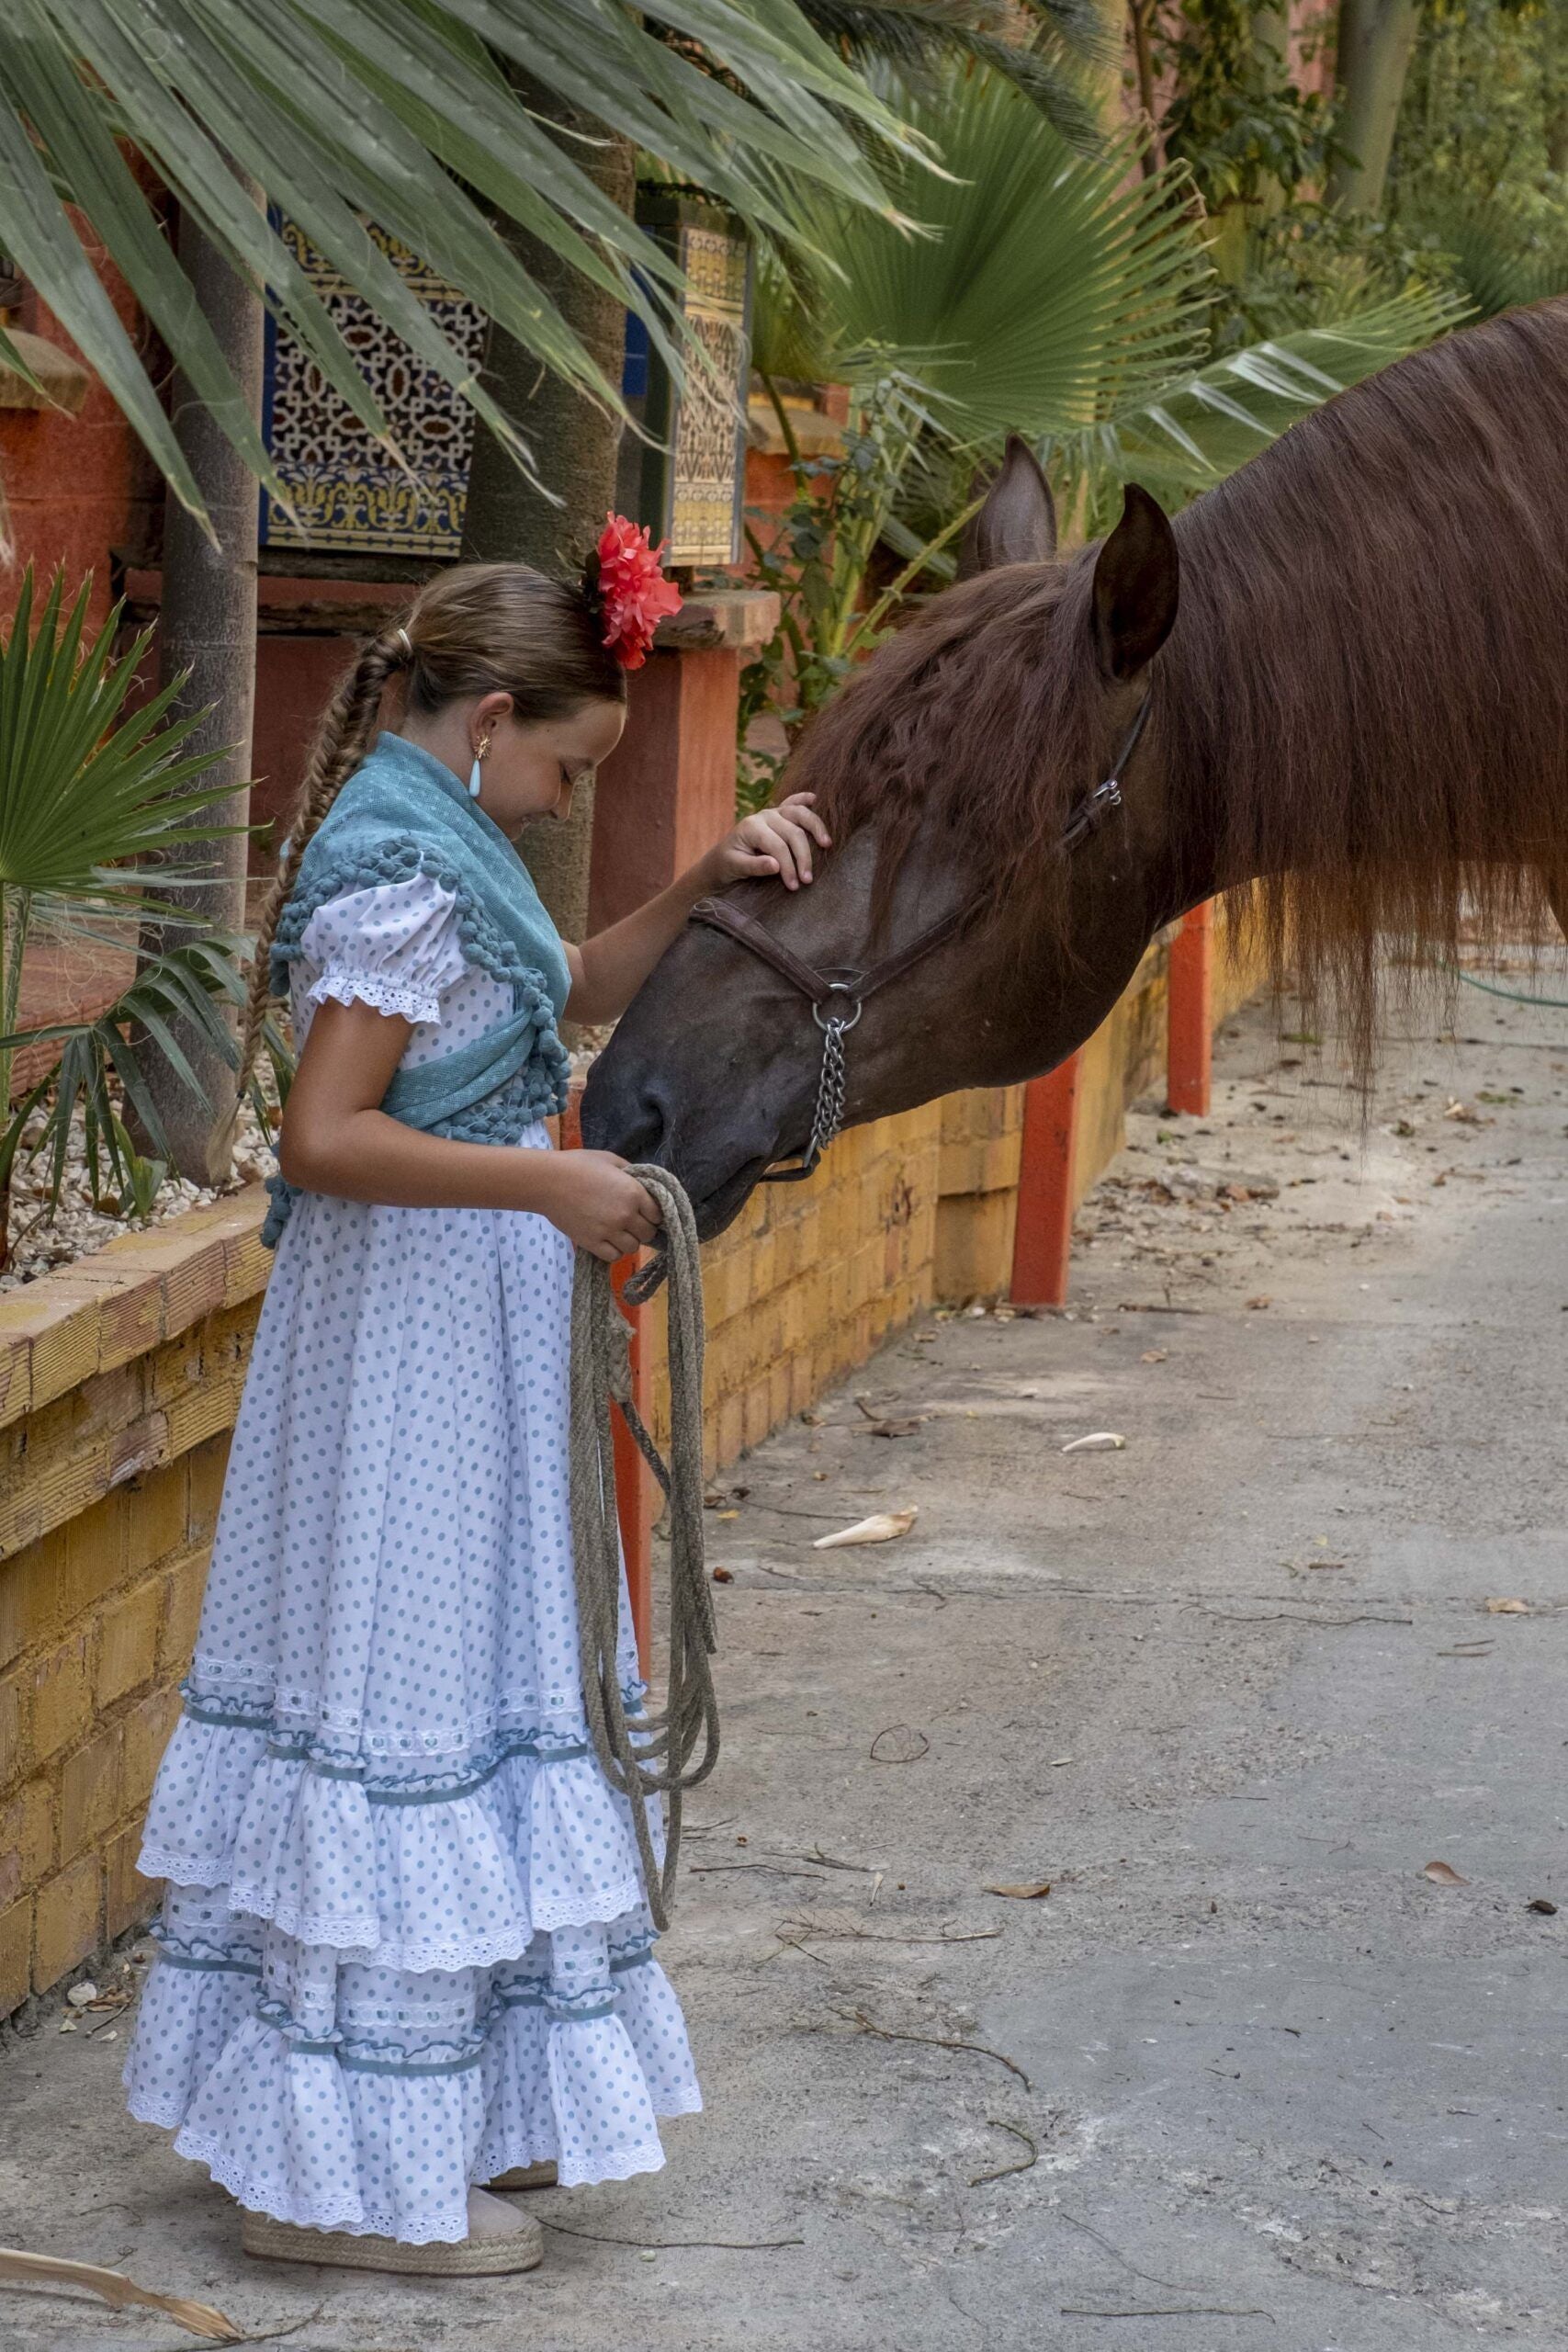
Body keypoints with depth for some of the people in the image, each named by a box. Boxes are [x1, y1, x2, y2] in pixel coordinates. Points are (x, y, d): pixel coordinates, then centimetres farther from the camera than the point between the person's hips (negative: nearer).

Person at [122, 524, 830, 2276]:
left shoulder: (432, 845, 11)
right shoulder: (403, 872, -20)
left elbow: (568, 992, 25)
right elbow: (322, 1140, -26)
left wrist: (704, 886, 11)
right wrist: (548, 1182, -23)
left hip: (445, 1335, 11)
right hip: (415, 1340, -11)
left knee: (455, 1689, 16)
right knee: (403, 1694, -5)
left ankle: (448, 2108, 25)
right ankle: (348, 2171, 2)